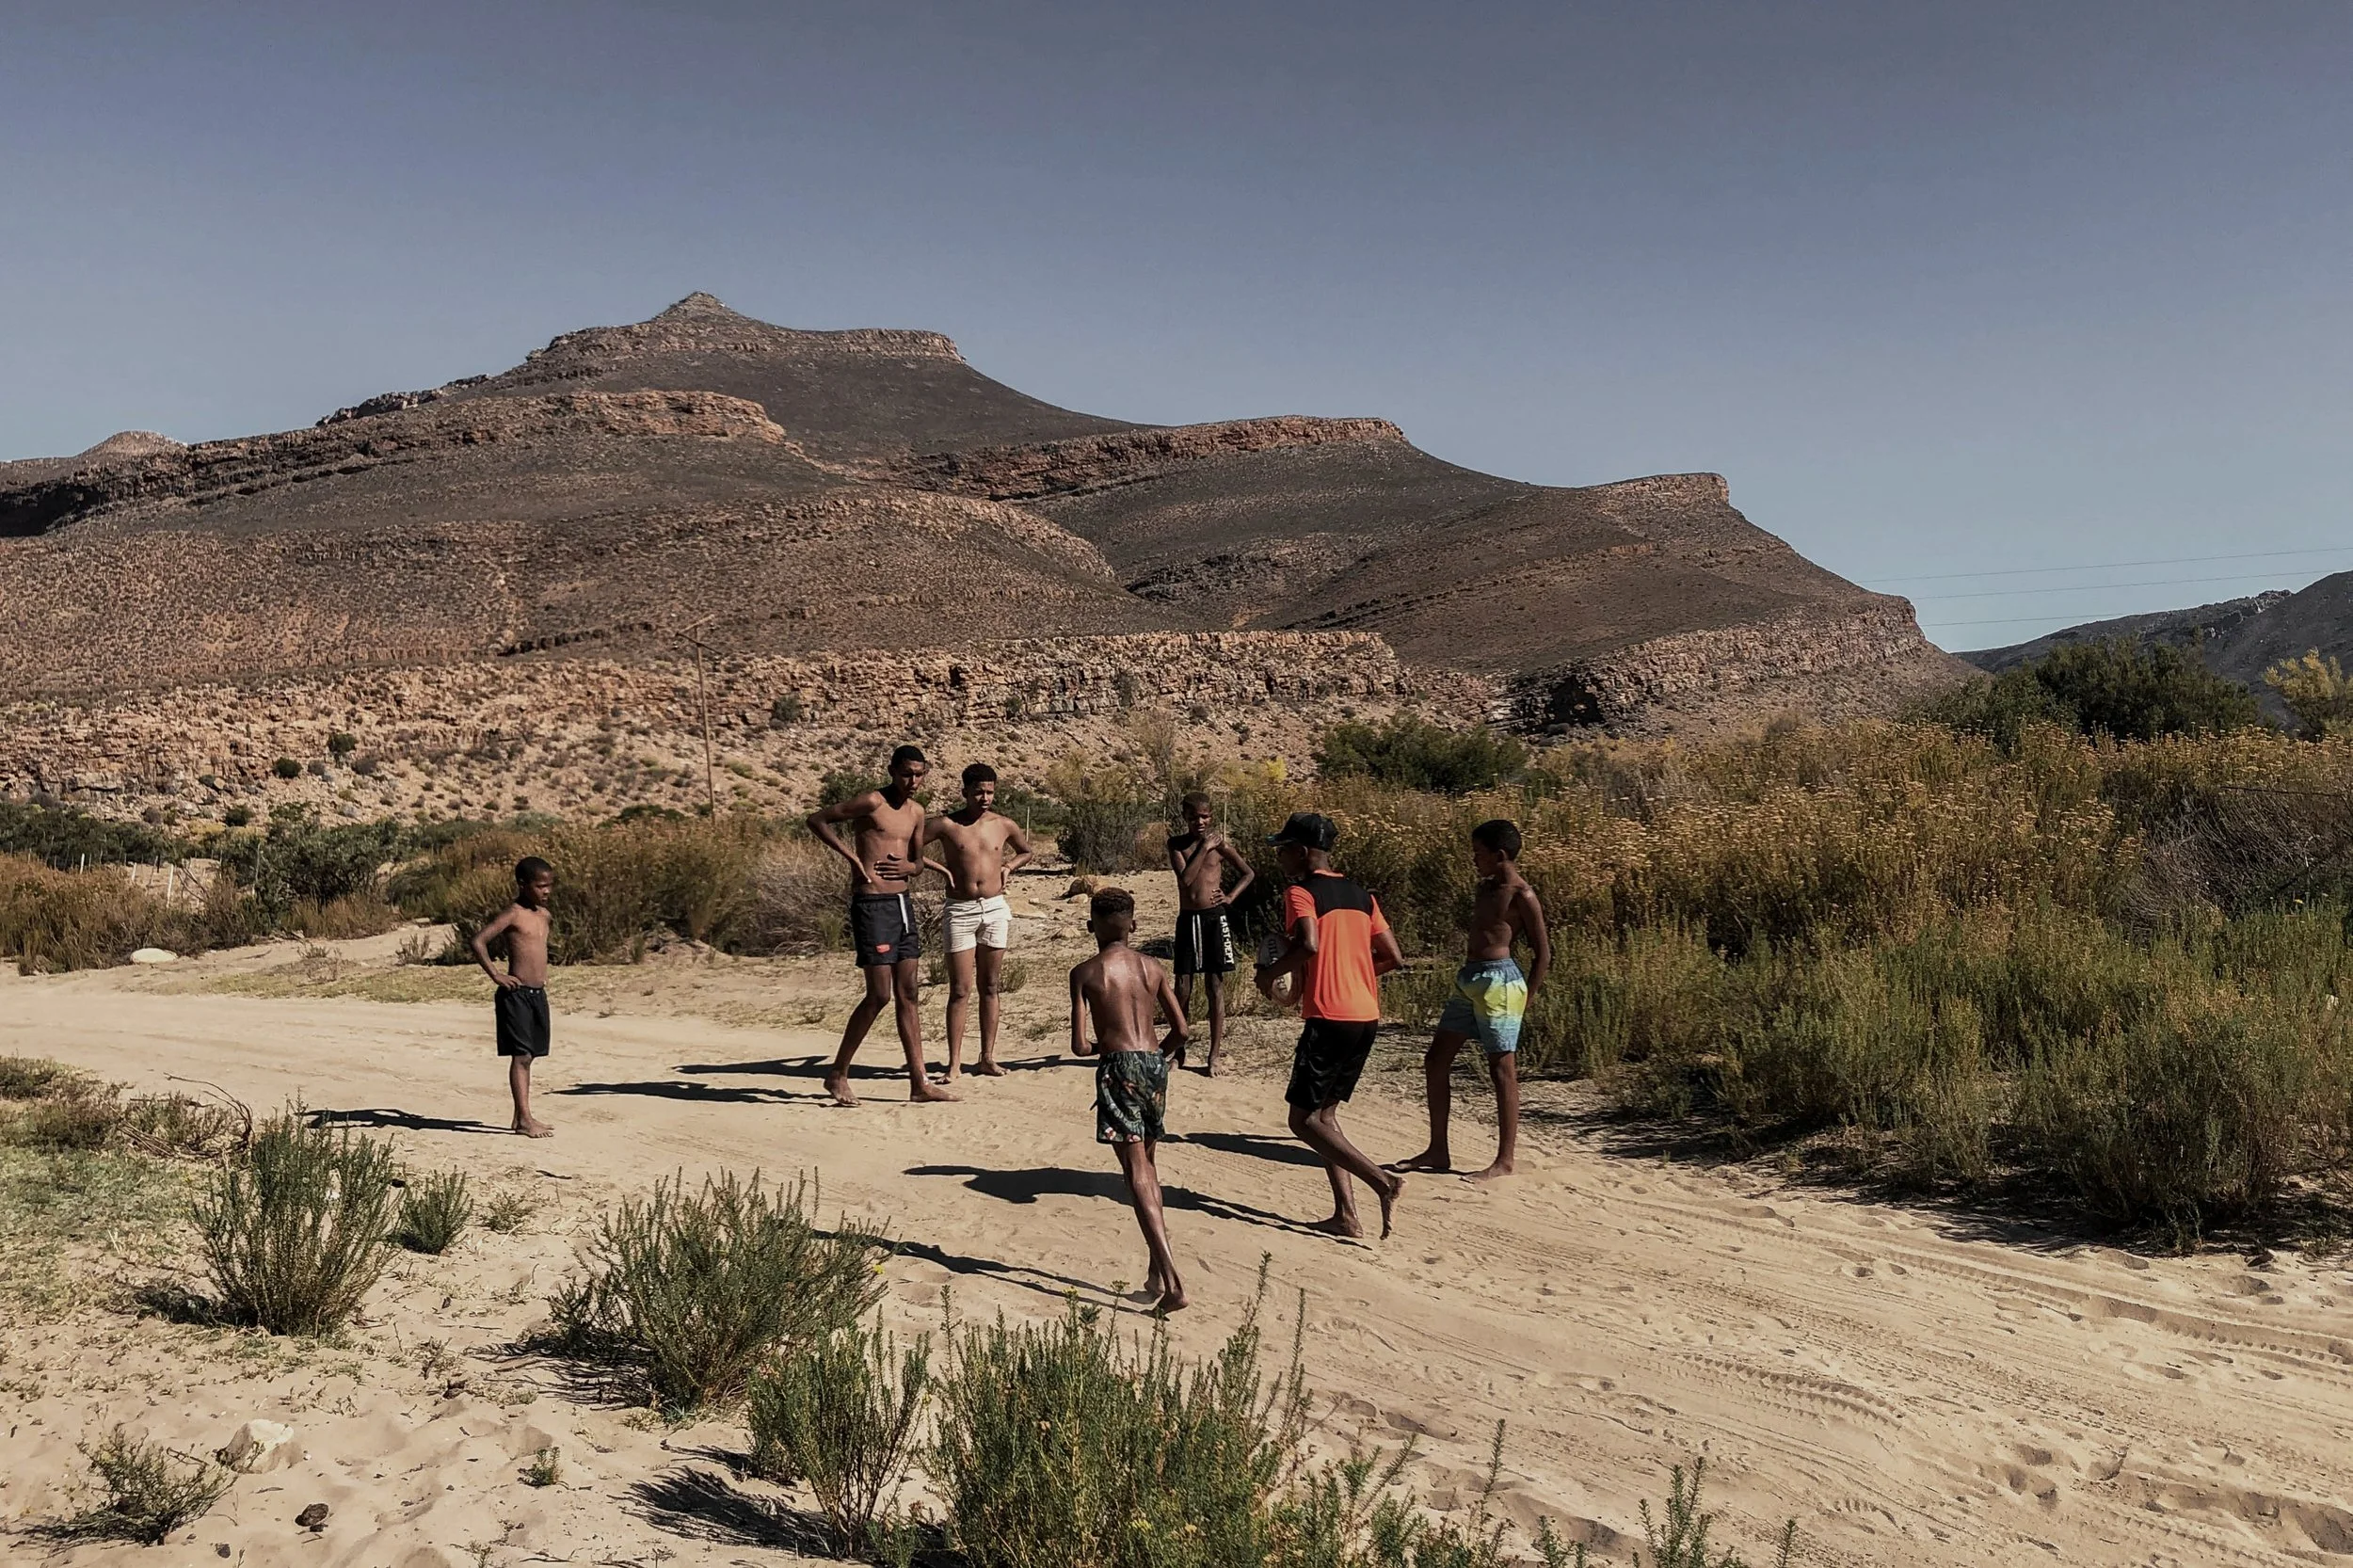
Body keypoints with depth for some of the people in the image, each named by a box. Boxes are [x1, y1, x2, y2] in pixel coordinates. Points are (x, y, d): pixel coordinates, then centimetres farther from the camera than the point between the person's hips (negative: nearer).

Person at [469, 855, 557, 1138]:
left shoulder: (544, 914, 13)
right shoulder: (513, 914, -11)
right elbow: (479, 941, -18)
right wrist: (496, 976, -17)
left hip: (538, 994, 8)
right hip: (516, 994, -8)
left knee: (528, 1056, 12)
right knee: (521, 1056, -8)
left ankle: (522, 1116, 19)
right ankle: (524, 1119, -7)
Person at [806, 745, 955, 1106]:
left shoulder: (916, 811, 14)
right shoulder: (872, 801, -9)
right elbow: (816, 820, -10)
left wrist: (908, 867, -2)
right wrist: (851, 856, -15)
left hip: (903, 903, 8)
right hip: (872, 904, -8)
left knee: (909, 994, 7)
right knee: (879, 995, -7)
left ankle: (920, 1082, 10)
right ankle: (838, 1074, 7)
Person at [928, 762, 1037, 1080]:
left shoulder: (1004, 825, 6)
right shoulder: (946, 825, -3)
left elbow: (1027, 851, 25)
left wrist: (1008, 867, 6)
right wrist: (941, 868, -6)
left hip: (996, 909, 3)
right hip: (960, 910, -3)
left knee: (989, 987, 9)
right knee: (960, 990, -4)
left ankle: (987, 1058, 15)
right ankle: (955, 1063, -1)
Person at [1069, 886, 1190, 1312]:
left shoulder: (1085, 973, -2)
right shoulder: (1152, 968, 10)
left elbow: (1078, 1044, -6)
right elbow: (1180, 1030, 8)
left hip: (1118, 1068, -5)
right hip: (1154, 1064, 5)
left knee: (1137, 1174, -8)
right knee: (1147, 1164, 21)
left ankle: (1172, 1281, -19)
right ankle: (1158, 1270, 19)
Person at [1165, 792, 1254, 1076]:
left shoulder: (1219, 842, -1)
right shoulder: (1176, 843, 2)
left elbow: (1247, 872, 7)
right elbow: (1185, 878, -13)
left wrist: (1230, 897, -6)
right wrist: (1204, 848, -13)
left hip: (1214, 918, -2)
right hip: (1187, 919, 2)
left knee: (1215, 986, 1)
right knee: (1182, 985, 6)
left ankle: (1214, 1055, 6)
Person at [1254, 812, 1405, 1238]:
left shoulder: (1300, 893, -7)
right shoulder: (1360, 895, 15)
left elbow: (1309, 945, -25)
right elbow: (1393, 957, 13)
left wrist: (1270, 972, -8)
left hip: (1329, 1017, -8)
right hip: (1367, 1016, 8)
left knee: (1303, 1119, 2)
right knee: (1324, 1113, 17)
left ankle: (1383, 1181, -12)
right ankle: (1345, 1214, 10)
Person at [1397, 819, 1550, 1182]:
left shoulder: (1522, 896, -10)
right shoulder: (1486, 887, 14)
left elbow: (1543, 954, -8)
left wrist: (1523, 1002, -9)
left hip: (1498, 982, -9)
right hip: (1467, 979, 10)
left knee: (1502, 1069, -2)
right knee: (1436, 1060, 9)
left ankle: (1505, 1160, 7)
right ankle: (1438, 1151, 17)